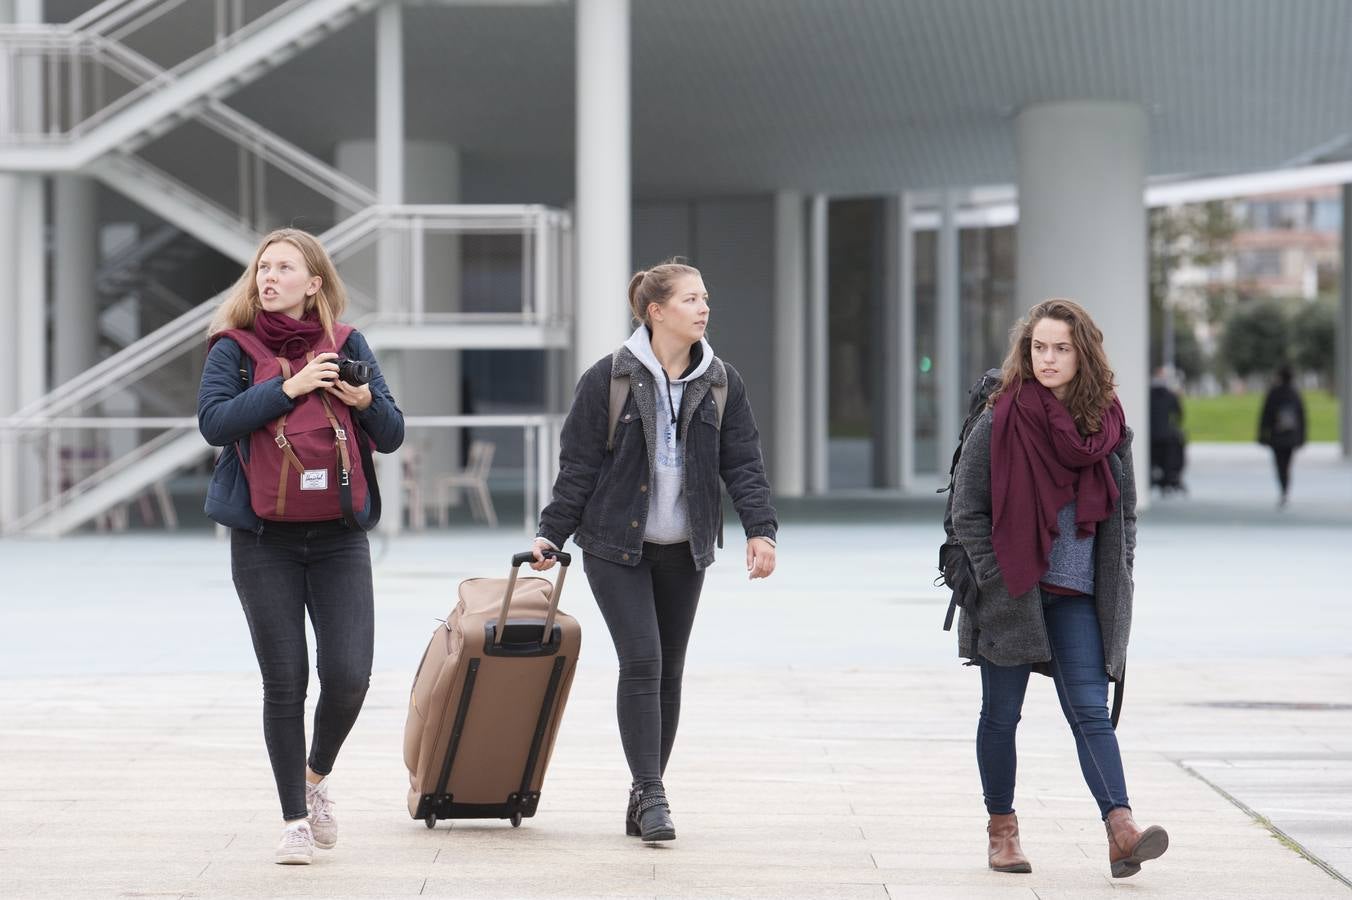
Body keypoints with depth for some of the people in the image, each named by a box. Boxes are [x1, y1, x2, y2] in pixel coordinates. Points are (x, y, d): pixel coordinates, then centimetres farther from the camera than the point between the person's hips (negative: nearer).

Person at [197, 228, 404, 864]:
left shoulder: (346, 344, 5)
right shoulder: (234, 348, 1)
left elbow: (392, 436, 7)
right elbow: (214, 420, -16)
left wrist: (366, 401, -14)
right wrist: (289, 387, -21)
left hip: (339, 536, 1)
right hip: (264, 538, -1)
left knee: (348, 675, -8)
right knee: (284, 681, 1)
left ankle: (317, 776, 22)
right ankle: (295, 820, 13)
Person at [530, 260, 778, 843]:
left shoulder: (721, 384, 5)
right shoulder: (609, 378, -6)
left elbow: (744, 463, 4)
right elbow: (577, 463, -2)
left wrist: (760, 530, -8)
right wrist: (551, 533, -5)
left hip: (683, 550, 4)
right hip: (617, 544, -4)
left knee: (669, 671, 6)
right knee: (641, 663, -14)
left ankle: (645, 798, 15)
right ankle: (650, 795, -12)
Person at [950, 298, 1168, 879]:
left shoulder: (1108, 426, 4)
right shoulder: (1000, 421, -6)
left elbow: (1124, 512, 14)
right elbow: (967, 510, -4)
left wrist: (1117, 578, 4)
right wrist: (998, 579, -10)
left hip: (1077, 596, 2)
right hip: (1009, 592, -2)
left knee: (1091, 712, -9)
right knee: (1001, 715, 8)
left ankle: (1121, 830, -21)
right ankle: (1002, 830, 21)